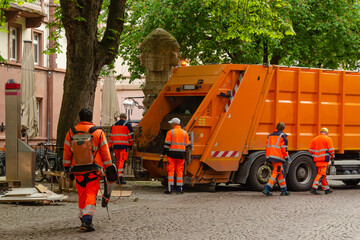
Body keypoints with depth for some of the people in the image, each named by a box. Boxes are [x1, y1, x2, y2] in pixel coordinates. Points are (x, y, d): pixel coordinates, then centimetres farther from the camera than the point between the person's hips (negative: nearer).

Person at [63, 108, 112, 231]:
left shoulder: (71, 132, 6)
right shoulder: (98, 132, 0)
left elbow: (67, 152, 10)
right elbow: (105, 152, 1)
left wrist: (66, 167, 18)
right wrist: (109, 167, 8)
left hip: (77, 169, 2)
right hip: (94, 170, -2)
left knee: (82, 195, 14)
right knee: (91, 194, -3)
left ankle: (83, 218, 21)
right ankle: (87, 220, -18)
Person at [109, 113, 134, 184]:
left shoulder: (114, 125, 16)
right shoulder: (127, 125, 1)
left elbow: (111, 136, 16)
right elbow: (130, 135, -2)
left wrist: (110, 146, 18)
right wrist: (131, 145, 8)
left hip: (115, 145, 5)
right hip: (124, 146, -5)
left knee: (118, 160, 13)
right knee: (122, 161, -9)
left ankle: (118, 177, 16)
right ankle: (120, 176, -20)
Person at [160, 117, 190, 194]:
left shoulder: (170, 132, -6)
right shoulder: (185, 133, 8)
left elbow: (167, 144, -8)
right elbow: (187, 145, 10)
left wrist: (163, 154, 0)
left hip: (172, 154, -3)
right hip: (181, 155, 4)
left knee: (171, 171, 0)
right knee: (179, 171, 7)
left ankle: (170, 189, -3)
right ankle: (179, 189, 6)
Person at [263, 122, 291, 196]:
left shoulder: (270, 135, 18)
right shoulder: (282, 135, -3)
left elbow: (268, 147, 17)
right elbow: (284, 148, -9)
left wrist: (267, 158, 20)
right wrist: (287, 158, -3)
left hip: (270, 156, 8)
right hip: (278, 157, -8)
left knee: (281, 173, 14)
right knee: (276, 173, -6)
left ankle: (284, 190, 17)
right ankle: (266, 189, -15)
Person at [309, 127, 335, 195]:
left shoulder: (314, 140, 13)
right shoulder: (327, 139, -2)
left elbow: (310, 150, 9)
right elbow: (331, 150, -8)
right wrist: (332, 156, 11)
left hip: (316, 159, 6)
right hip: (324, 159, -6)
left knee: (322, 174, 15)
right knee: (321, 174, -9)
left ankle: (326, 189, 21)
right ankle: (314, 188, -20)